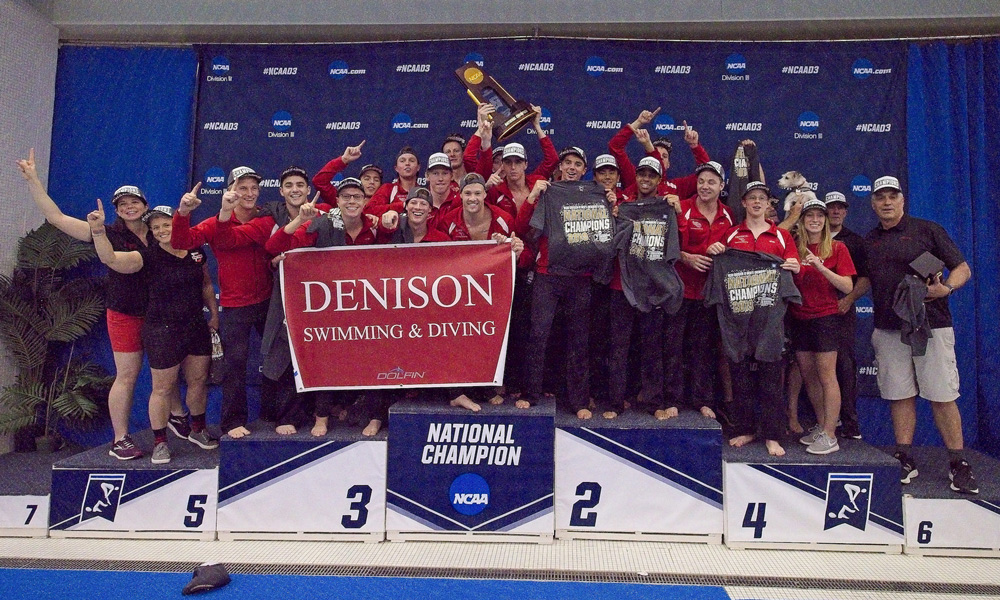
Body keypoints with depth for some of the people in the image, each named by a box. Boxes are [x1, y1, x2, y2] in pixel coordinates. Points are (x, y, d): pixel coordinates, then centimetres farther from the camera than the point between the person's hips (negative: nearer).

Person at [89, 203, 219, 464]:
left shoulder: (196, 252, 3)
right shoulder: (148, 256, -10)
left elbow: (206, 284, 16)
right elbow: (110, 258, -25)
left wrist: (214, 314, 13)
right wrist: (98, 231, -39)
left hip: (197, 326, 4)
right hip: (162, 331, -4)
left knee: (198, 381, 14)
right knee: (163, 388, 3)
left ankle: (198, 430, 34)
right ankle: (160, 442, 18)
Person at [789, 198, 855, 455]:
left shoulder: (837, 248, 0)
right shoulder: (793, 246, 7)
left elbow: (848, 287, -7)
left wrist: (821, 267, -17)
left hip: (825, 316, -4)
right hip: (799, 318, 4)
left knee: (826, 376, -5)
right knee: (808, 376, 9)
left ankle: (830, 436, 0)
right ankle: (821, 426, 22)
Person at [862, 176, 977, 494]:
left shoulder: (928, 230, 1)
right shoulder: (869, 241, 13)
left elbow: (963, 269, 0)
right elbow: (865, 280, 23)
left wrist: (946, 288, -18)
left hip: (931, 325, -4)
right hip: (888, 330, 4)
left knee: (942, 396, -3)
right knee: (899, 395, 7)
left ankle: (959, 464, 8)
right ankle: (905, 459, 15)